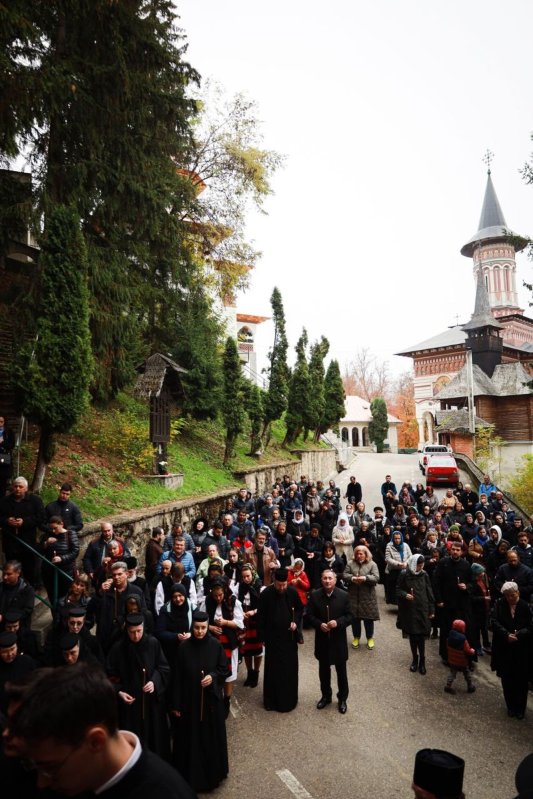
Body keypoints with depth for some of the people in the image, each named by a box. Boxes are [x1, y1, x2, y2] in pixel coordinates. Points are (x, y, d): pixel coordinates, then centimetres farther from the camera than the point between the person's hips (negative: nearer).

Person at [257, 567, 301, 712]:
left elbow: (299, 608, 8)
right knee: (273, 669, 7)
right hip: (272, 637, -2)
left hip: (289, 636, 2)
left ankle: (289, 699, 28)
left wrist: (295, 621, -9)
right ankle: (271, 700, 23)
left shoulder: (292, 591, -10)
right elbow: (260, 617, -7)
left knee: (290, 668, 11)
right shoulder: (265, 594, -16)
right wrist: (262, 637, -4)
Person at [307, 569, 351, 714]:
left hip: (338, 640, -1)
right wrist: (319, 624, -19)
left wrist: (338, 622, -24)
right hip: (322, 639, 2)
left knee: (341, 671, 14)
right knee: (324, 670, 18)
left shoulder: (344, 595, -11)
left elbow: (349, 616, -7)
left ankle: (342, 698, 32)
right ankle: (326, 696, 37)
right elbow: (310, 615, -2)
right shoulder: (315, 595, -7)